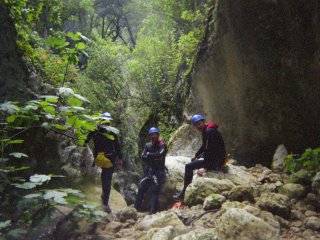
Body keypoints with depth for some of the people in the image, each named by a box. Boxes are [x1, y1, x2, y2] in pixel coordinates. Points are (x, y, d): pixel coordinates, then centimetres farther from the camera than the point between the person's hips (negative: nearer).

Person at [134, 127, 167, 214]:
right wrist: (154, 157, -12)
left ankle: (153, 210, -16)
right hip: (148, 169, 4)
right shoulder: (148, 145, 11)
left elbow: (160, 154, -19)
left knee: (155, 189, -15)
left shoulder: (163, 145, -2)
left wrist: (149, 154, -6)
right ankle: (136, 207, 0)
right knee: (141, 188, -5)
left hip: (159, 170, -4)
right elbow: (143, 157, 0)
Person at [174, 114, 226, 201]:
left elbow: (210, 150, -27)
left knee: (188, 166, -14)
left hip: (216, 161, -11)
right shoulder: (205, 130, 10)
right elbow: (204, 146, 24)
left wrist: (205, 167, -29)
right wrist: (196, 155, 24)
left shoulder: (210, 131, -21)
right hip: (215, 156, 11)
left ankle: (184, 193, -6)